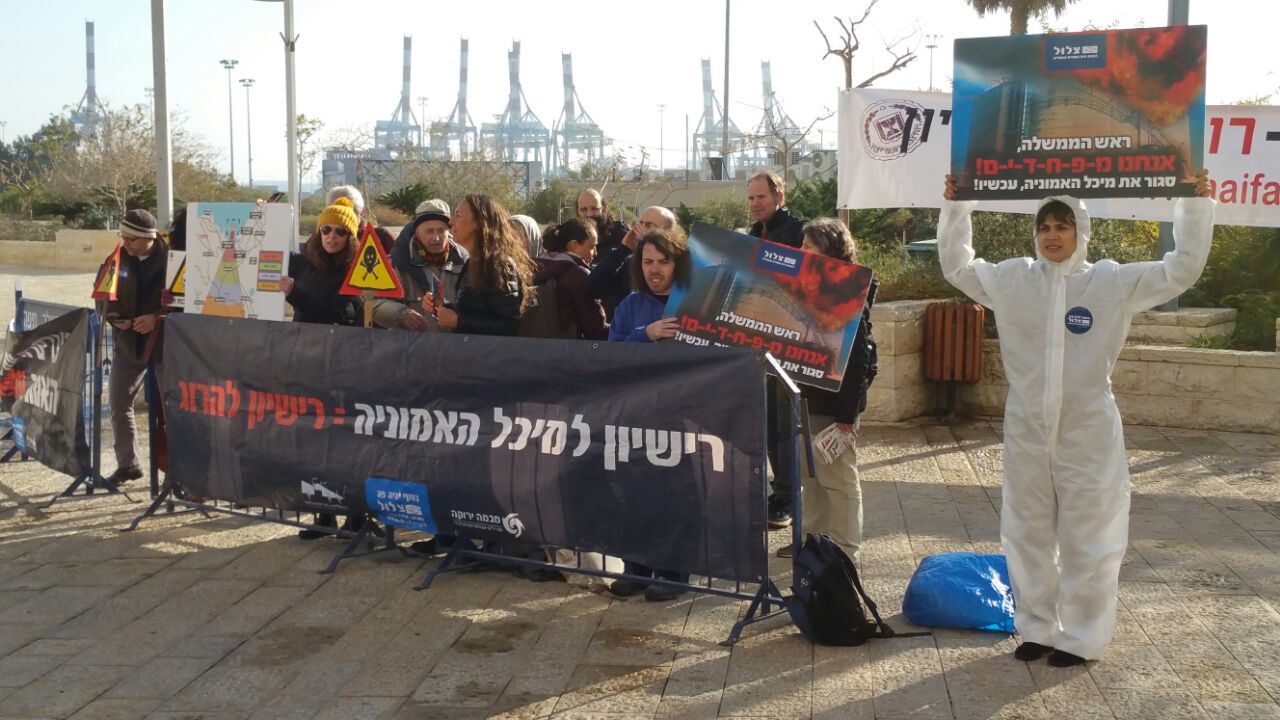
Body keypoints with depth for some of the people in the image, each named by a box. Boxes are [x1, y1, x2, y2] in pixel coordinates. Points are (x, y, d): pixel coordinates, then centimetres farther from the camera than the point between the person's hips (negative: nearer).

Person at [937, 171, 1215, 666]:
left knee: (1087, 539, 7)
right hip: (1026, 431, 3)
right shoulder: (1012, 279, 2)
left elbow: (1182, 270, -6)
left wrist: (1195, 203, -13)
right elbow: (956, 265, 12)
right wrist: (955, 207, 4)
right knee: (1027, 535, 13)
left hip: (1088, 432, -3)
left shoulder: (1112, 281, -6)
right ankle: (1037, 628, 30)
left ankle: (1081, 638, 22)